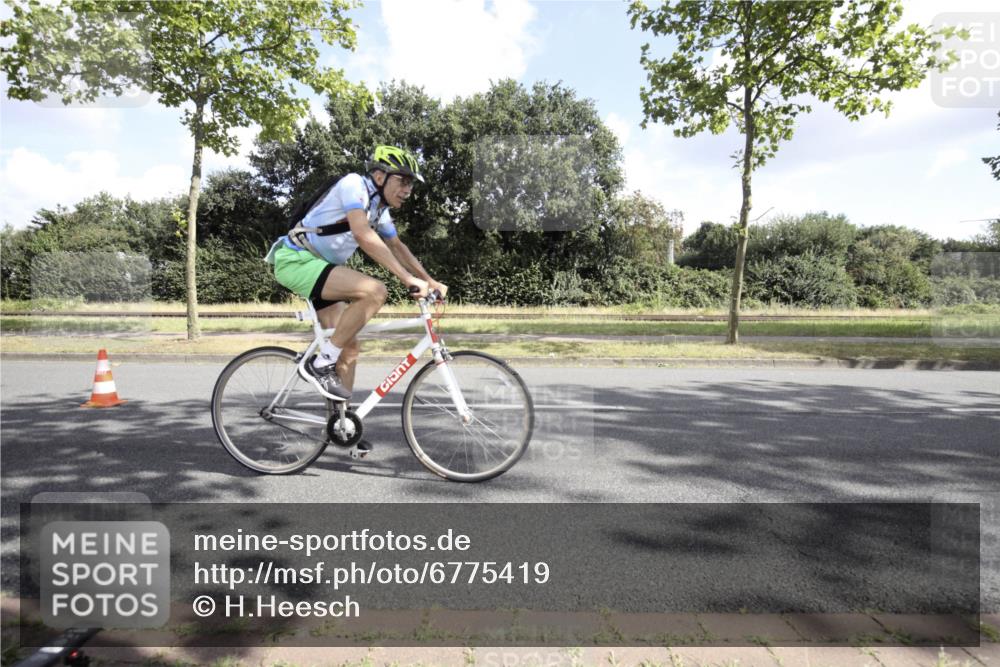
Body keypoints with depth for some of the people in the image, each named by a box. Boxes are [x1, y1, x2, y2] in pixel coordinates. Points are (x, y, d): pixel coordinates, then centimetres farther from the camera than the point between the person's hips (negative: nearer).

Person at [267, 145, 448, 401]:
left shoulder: (380, 209, 11)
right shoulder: (354, 184, -16)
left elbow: (397, 247, 21)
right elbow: (363, 235, -31)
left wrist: (429, 281, 10)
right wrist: (407, 278, -34)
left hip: (319, 266, 9)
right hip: (297, 260, -9)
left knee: (350, 348, 4)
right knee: (375, 291, -27)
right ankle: (321, 365, -17)